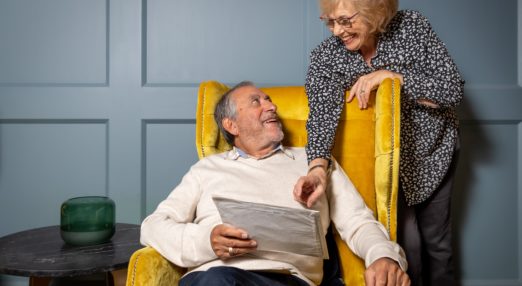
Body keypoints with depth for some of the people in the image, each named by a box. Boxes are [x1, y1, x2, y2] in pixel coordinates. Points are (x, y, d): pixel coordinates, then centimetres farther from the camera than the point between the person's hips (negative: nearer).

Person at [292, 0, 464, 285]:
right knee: (407, 246, -6)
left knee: (436, 241, 12)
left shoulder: (412, 26, -18)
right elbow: (322, 115, -30)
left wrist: (393, 76, -31)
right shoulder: (325, 57, -17)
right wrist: (318, 167, -48)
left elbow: (453, 90, -19)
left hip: (434, 151, 1)